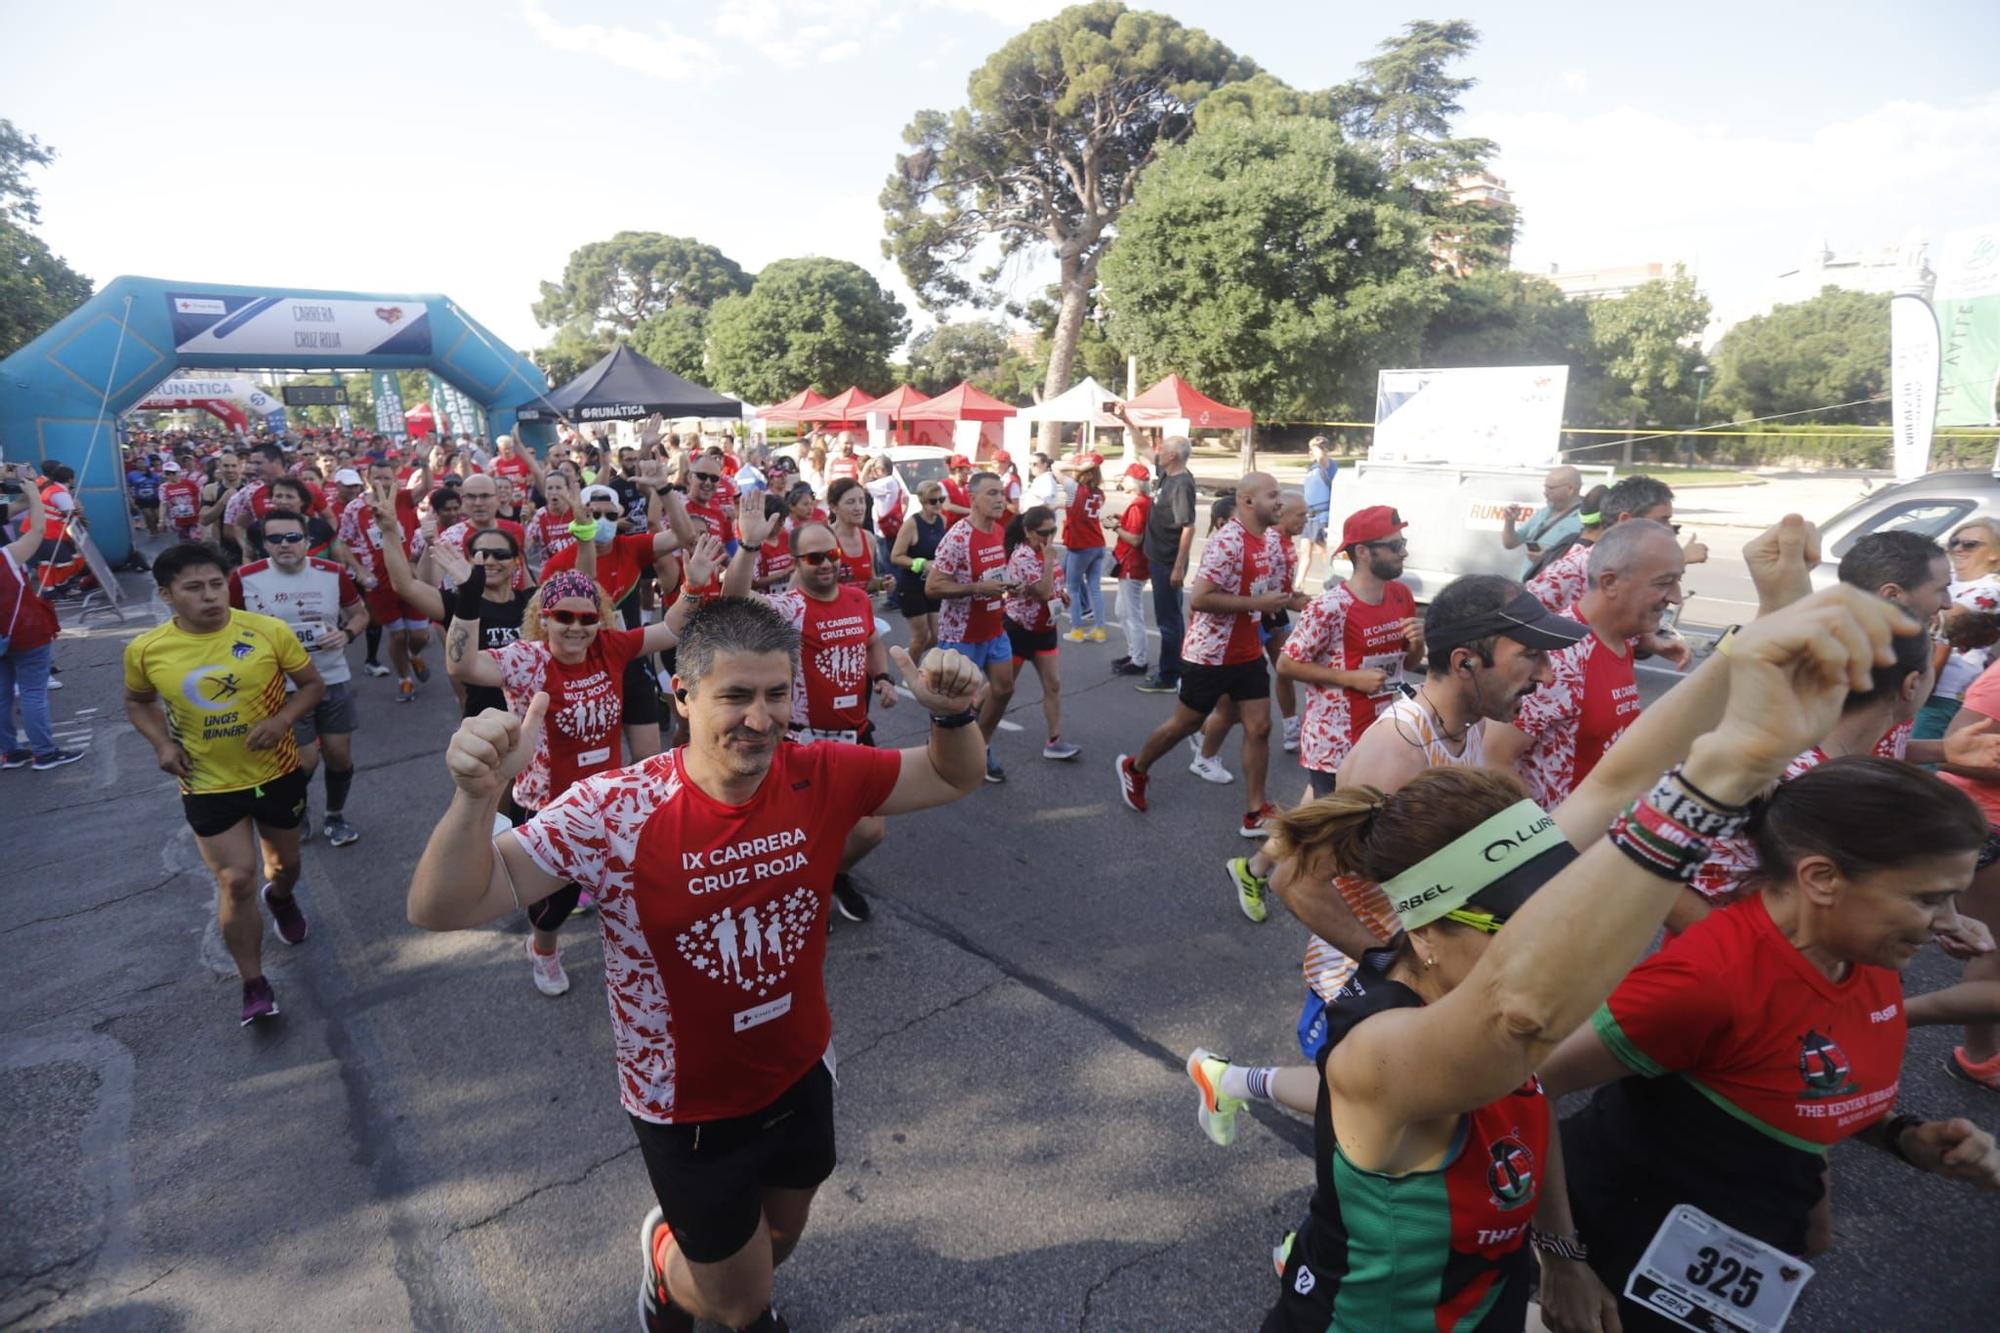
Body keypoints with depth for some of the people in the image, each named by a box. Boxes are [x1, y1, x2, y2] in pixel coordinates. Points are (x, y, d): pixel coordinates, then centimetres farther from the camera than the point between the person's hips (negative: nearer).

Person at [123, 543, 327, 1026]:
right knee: (236, 882, -3)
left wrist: (281, 719, -22)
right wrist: (161, 742, -8)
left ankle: (280, 897, 58)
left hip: (277, 773, 1)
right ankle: (254, 984, 14)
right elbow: (137, 702, 9)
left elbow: (311, 684, -4)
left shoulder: (270, 631, -17)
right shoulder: (145, 650, -11)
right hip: (208, 787, 0)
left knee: (285, 861, 20)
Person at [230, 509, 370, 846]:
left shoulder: (334, 573, -6)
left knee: (339, 754, 9)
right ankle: (298, 813, 33)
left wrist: (345, 634, -13)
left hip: (334, 681, 2)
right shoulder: (244, 579, -10)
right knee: (305, 760, 1)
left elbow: (360, 614, 7)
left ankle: (336, 815, 34)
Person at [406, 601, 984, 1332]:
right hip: (690, 1110, -3)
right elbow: (444, 909, -27)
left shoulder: (822, 778, -18)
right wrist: (477, 796, -46)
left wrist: (952, 715, -28)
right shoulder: (616, 810, -27)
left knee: (780, 1238, 30)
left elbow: (953, 778, -6)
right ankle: (668, 1256, 51)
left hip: (802, 1077, 4)